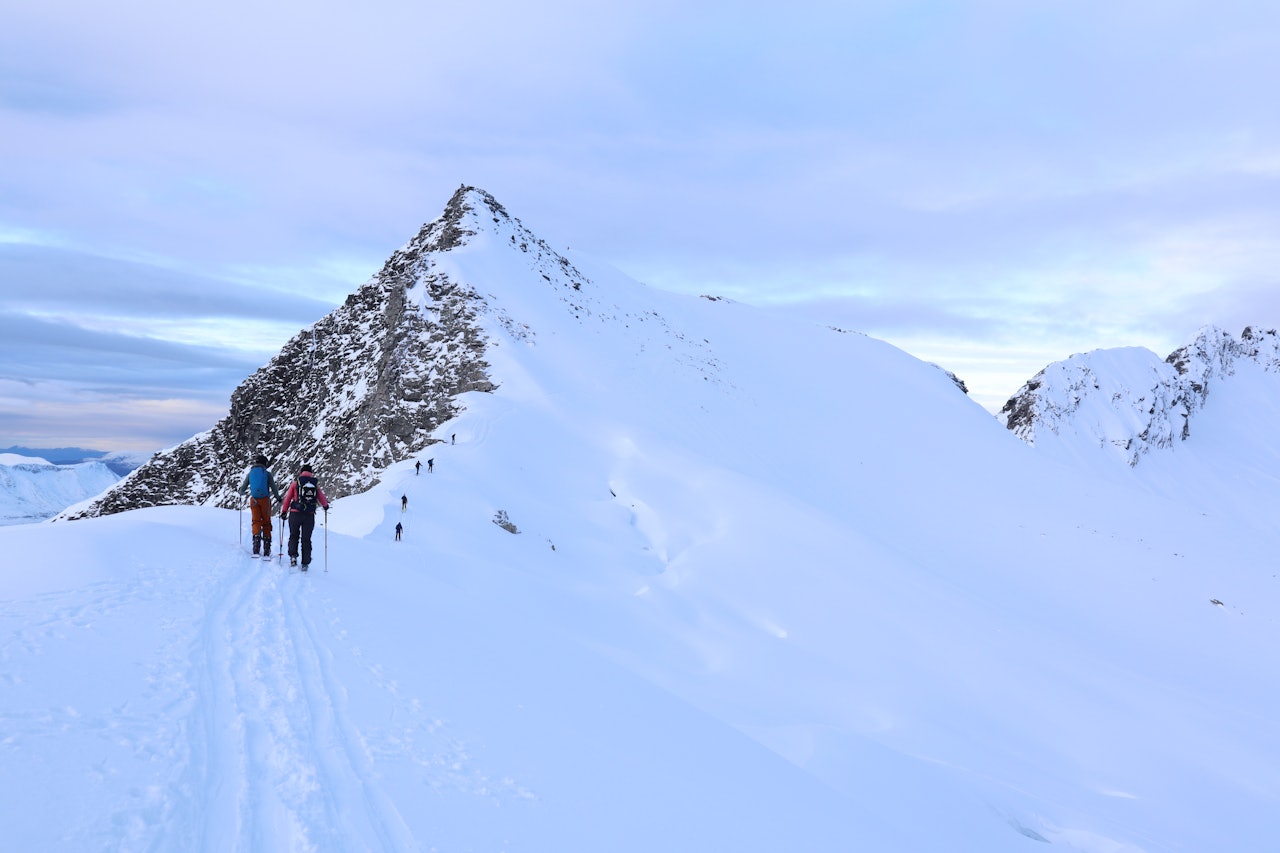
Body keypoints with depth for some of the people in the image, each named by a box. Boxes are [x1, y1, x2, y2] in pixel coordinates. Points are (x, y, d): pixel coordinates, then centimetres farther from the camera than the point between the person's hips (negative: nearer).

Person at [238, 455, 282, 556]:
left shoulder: (250, 473, 5)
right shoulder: (267, 473, -2)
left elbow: (243, 489, 12)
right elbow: (273, 488, -3)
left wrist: (241, 492, 36)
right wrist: (278, 498, 14)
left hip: (254, 500, 1)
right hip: (265, 499, -1)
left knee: (256, 521, 5)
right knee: (266, 522, 8)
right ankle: (266, 550, 7)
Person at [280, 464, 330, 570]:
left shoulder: (295, 482, 0)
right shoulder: (316, 483, 3)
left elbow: (287, 498, 3)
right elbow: (322, 500, 5)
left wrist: (284, 512, 15)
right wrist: (326, 506, 28)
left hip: (295, 514, -1)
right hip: (310, 516, 1)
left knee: (294, 536, 17)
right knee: (306, 539, 9)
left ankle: (293, 556, 0)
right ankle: (305, 563, 9)